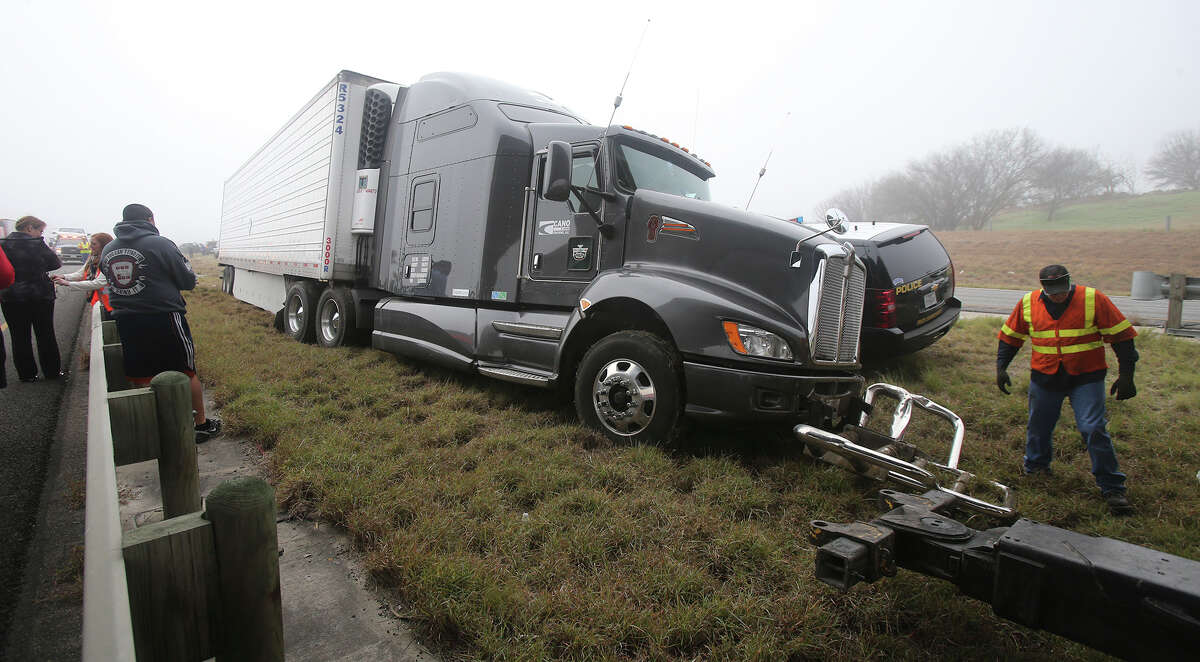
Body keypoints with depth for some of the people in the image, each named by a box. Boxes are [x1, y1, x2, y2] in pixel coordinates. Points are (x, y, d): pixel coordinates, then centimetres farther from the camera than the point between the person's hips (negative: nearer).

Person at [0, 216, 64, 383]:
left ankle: (26, 374, 14)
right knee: (45, 335, 8)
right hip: (40, 297, -3)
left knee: (20, 338, 10)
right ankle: (52, 371, 14)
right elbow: (56, 264, -7)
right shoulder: (36, 244, -12)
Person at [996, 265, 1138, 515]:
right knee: (1038, 427, 13)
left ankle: (1112, 488, 3)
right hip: (1044, 378, 3)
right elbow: (1010, 336, 11)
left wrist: (1126, 374, -7)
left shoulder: (1093, 299, -8)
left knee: (1093, 429, -10)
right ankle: (1035, 467, 38)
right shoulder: (1028, 304, -1)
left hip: (1086, 378, -3)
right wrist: (1001, 367, 3)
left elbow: (1121, 335, -4)